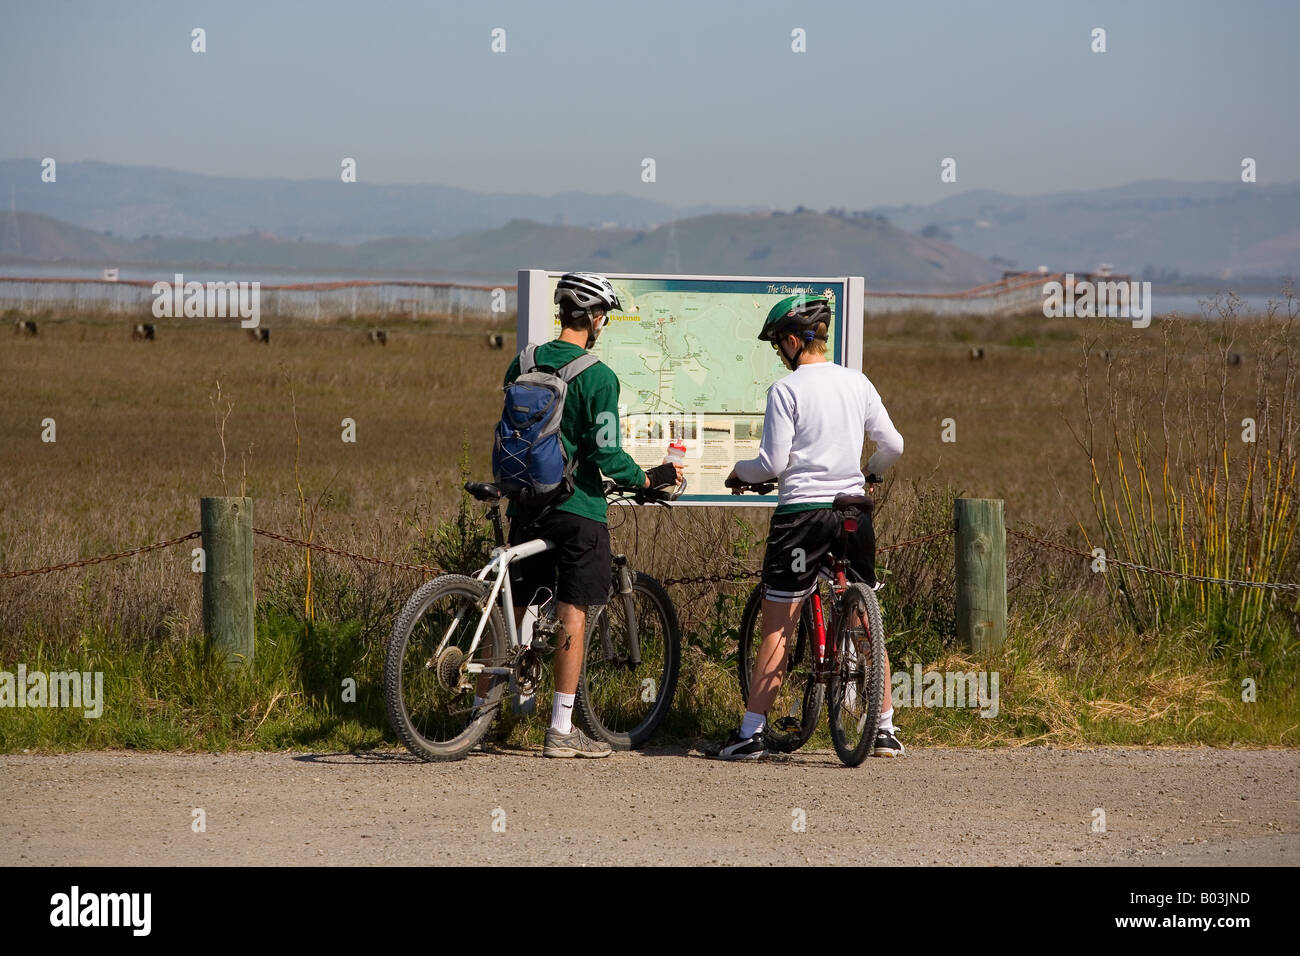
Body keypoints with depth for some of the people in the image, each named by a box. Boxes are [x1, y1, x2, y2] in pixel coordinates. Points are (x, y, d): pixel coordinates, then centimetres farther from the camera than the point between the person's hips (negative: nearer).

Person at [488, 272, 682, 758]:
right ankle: (562, 730, -1)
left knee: (513, 608, 13)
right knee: (572, 613, -1)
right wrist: (649, 479, 0)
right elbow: (605, 454, -16)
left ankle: (480, 714, 18)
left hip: (527, 504, 6)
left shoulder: (523, 365, 5)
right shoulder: (598, 377, -13)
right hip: (578, 507, -6)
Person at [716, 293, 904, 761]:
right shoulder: (857, 383, 6)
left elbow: (773, 463, -12)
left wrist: (739, 471, 9)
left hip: (801, 511, -5)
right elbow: (892, 445, 9)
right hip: (854, 510, 5)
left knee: (777, 628, 0)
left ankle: (751, 732, -1)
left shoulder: (786, 389, -9)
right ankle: (885, 730, 12)